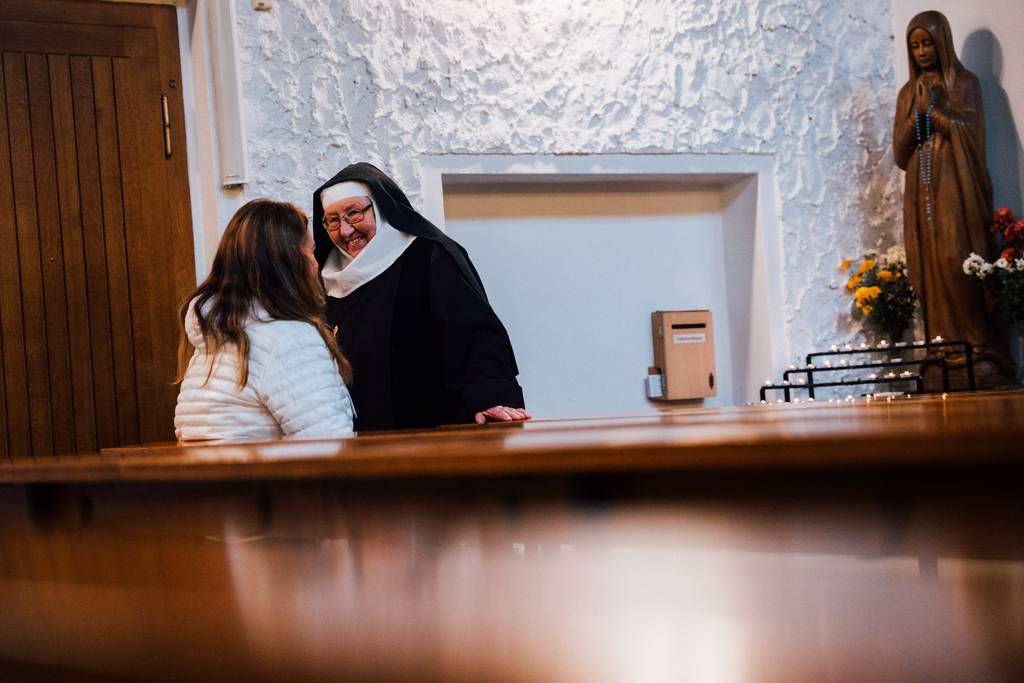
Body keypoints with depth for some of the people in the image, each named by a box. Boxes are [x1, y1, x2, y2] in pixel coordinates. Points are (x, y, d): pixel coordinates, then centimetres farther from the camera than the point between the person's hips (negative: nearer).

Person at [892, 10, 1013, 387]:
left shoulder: (964, 83, 6)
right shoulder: (909, 92, 18)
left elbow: (969, 133, -6)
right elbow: (899, 151, 11)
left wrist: (932, 109, -5)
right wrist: (916, 113, -3)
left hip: (956, 187, -4)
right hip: (922, 192, 4)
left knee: (958, 263, -16)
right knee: (930, 268, -5)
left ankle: (981, 352, -14)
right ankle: (945, 354, -6)